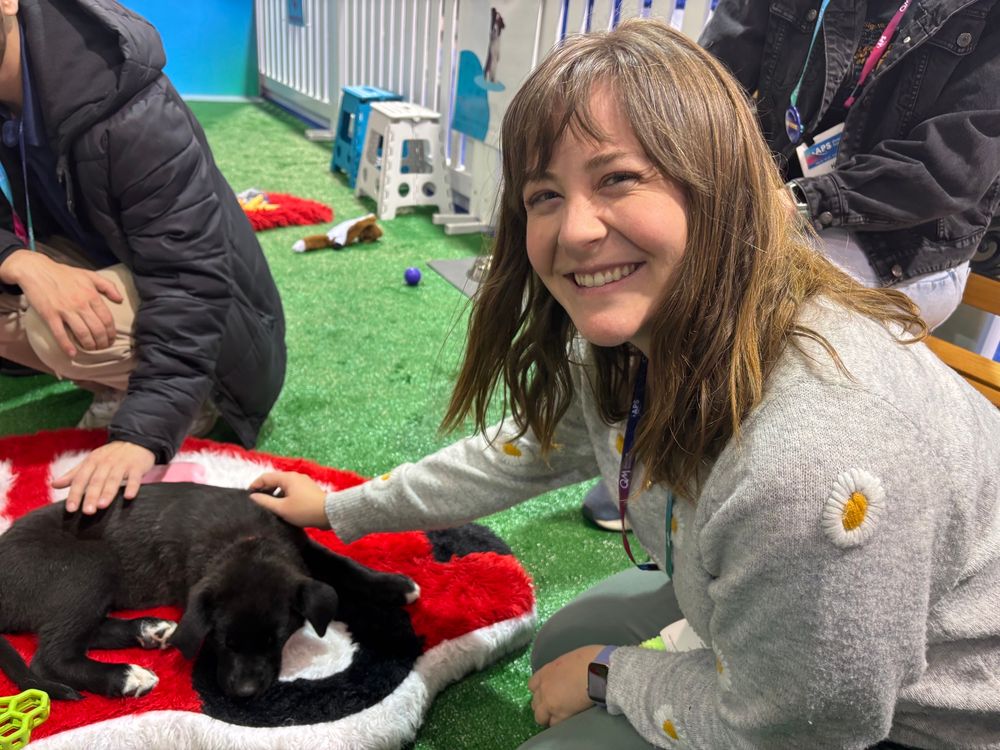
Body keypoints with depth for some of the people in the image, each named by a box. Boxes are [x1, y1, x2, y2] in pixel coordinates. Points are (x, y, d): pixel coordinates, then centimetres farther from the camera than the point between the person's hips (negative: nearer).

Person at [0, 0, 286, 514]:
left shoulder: (129, 113, -32)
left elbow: (188, 278, -36)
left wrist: (140, 434, -44)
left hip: (193, 304, -6)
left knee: (61, 331, -34)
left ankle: (191, 401, -5)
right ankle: (119, 388, 3)